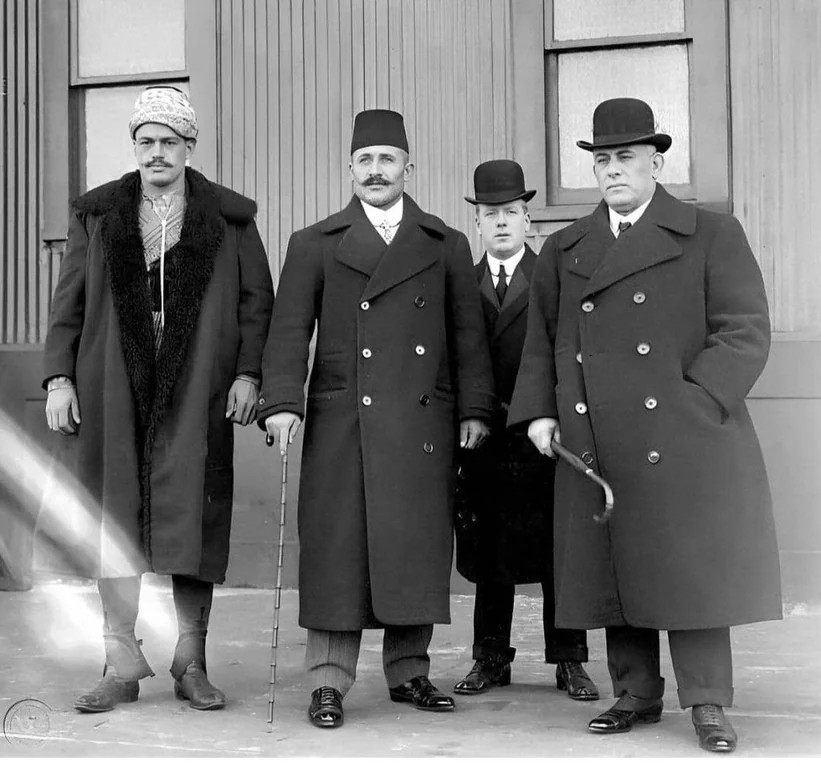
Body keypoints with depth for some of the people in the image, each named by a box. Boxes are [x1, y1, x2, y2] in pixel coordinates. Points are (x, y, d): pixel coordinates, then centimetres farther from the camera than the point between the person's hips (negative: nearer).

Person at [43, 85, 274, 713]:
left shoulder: (230, 218, 9)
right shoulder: (97, 215, 13)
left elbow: (258, 302, 7)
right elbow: (68, 303, 11)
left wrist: (248, 373, -5)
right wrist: (59, 376, 1)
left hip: (194, 395, -1)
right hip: (112, 393, 2)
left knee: (192, 520, -1)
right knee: (114, 523, 1)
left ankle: (191, 665, 9)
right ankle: (122, 666, 9)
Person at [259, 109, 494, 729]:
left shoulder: (448, 246, 14)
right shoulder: (314, 245, 10)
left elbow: (467, 335, 11)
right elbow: (290, 332, 2)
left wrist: (474, 410, 2)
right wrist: (282, 403, -10)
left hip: (425, 427, 2)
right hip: (343, 423, -1)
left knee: (419, 548, 4)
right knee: (338, 551, -2)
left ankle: (409, 672, 18)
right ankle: (329, 683, 7)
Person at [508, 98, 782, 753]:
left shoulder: (713, 236, 4)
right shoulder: (563, 251, 16)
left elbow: (747, 332, -2)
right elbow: (542, 342, 18)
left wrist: (695, 403, -13)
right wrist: (538, 411, 5)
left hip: (684, 445, -3)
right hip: (596, 450, 4)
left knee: (692, 569, -3)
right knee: (614, 568, 7)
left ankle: (708, 704, 8)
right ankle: (635, 695, 19)